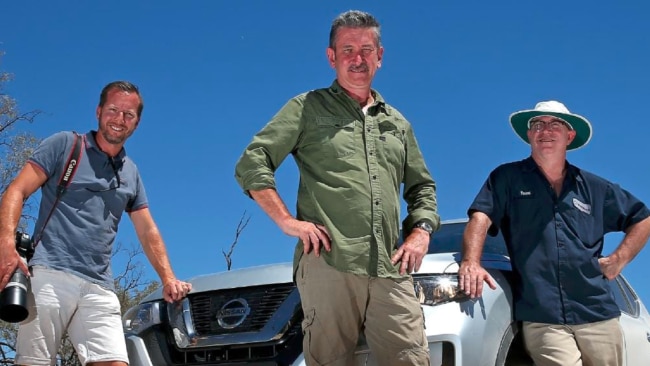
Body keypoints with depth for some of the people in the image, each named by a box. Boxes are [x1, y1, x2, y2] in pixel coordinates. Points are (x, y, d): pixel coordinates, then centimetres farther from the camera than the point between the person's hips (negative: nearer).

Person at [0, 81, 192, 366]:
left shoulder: (131, 173, 24)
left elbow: (148, 232, 25)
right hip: (50, 275, -4)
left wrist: (168, 279, 11)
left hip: (99, 288, 4)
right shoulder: (65, 145, 10)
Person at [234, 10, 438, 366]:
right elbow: (251, 164, 2)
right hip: (328, 263, -4)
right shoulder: (308, 108, 10)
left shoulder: (397, 123, 25)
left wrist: (421, 231, 11)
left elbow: (422, 186, 30)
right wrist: (288, 221, -7)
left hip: (390, 271, 4)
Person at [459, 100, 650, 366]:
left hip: (598, 316, 4)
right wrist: (471, 262, -26)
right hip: (541, 319, -3)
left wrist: (619, 259, 11)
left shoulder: (595, 188, 16)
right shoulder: (508, 178, 8)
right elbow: (480, 218, -7)